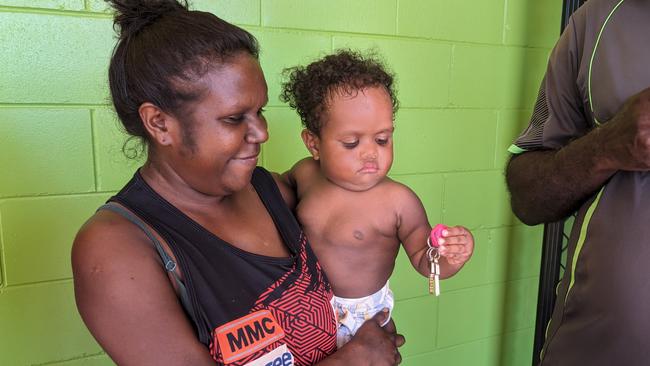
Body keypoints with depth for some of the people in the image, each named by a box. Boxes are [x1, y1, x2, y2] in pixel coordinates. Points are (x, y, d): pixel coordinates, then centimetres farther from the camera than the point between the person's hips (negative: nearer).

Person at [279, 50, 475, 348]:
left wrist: (449, 259, -36)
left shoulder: (399, 201, -23)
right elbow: (284, 182, 13)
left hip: (360, 314, -3)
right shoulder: (305, 173, -12)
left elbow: (422, 260, -16)